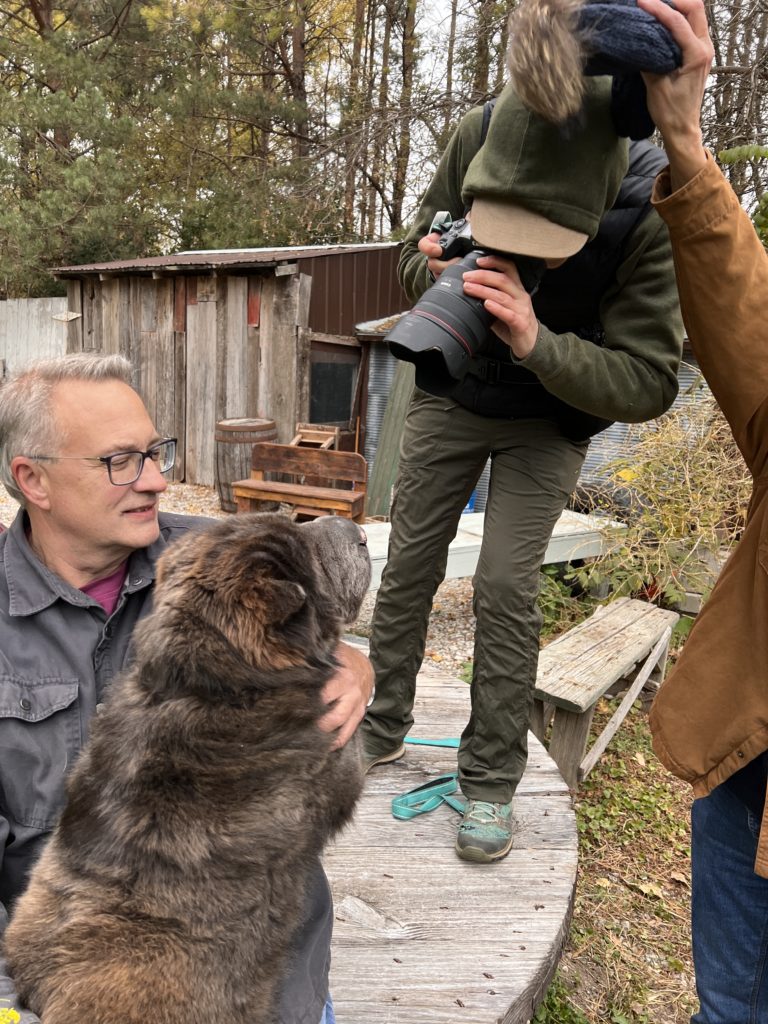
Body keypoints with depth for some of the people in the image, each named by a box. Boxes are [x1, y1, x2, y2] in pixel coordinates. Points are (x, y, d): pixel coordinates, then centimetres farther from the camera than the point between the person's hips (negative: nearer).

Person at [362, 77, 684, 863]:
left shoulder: (652, 214, -29)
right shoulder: (477, 139, -20)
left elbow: (646, 384, -27)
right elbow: (415, 250, -5)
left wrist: (536, 341, -43)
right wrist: (440, 270, -29)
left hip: (548, 416, -3)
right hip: (450, 390, 3)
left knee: (505, 583, -12)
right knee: (409, 565, 3)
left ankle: (491, 782, 8)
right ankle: (381, 732, 23)